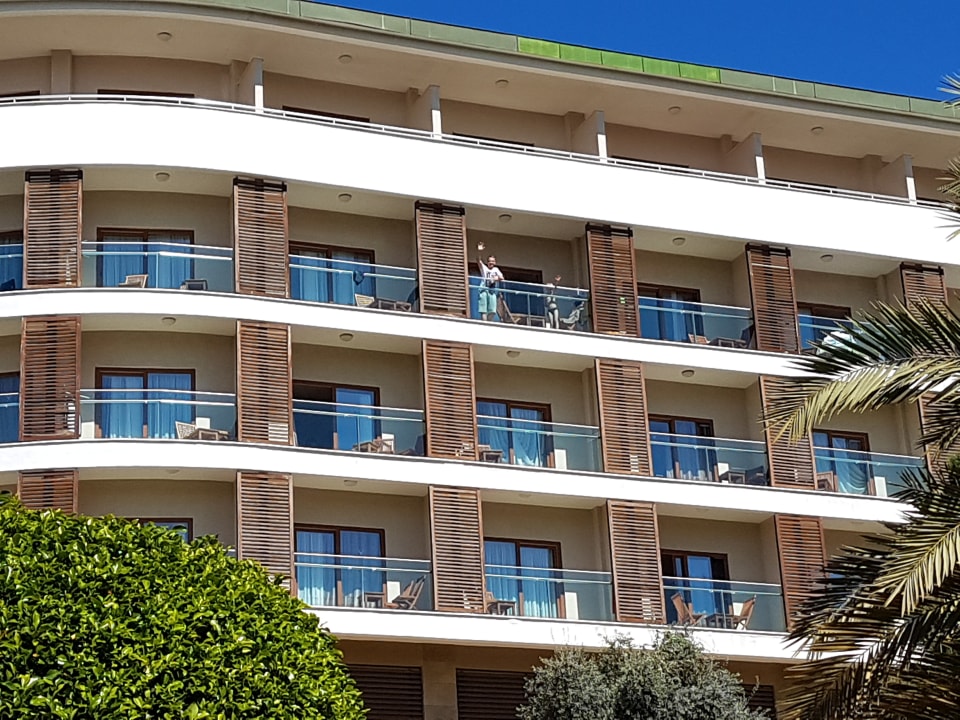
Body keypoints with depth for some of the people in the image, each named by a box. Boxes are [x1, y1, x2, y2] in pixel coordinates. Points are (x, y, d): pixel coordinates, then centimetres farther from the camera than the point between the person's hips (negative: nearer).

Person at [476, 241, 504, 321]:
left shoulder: (496, 269, 19)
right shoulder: (484, 268, 8)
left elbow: (502, 278, 9)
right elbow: (479, 261, -9)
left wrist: (498, 278, -15)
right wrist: (479, 252, -25)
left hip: (492, 291, 3)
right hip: (484, 290, -3)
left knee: (492, 310, -1)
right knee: (483, 310, -9)